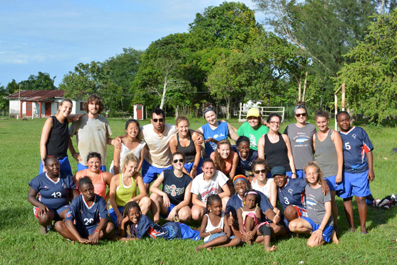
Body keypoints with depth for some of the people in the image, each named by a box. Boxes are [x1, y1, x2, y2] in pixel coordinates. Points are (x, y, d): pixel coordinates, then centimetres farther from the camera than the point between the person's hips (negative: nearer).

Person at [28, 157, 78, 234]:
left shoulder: (67, 178, 2)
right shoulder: (39, 179, -4)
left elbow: (74, 195, 5)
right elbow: (30, 196, -2)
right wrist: (40, 205, -23)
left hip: (62, 207, 2)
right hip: (46, 207, -2)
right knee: (44, 218, -37)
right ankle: (44, 225, 4)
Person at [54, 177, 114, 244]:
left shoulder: (100, 200, -9)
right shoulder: (77, 201, -13)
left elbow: (104, 218, -21)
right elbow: (68, 221, -24)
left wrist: (97, 232, -43)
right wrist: (80, 238, -36)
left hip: (94, 229, 0)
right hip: (78, 230, 0)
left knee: (110, 226, -27)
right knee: (58, 225, -26)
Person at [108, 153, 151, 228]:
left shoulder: (137, 176, -3)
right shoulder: (115, 178, -11)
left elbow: (144, 193, -10)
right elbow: (111, 199, -10)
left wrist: (132, 200, -29)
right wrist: (119, 215, -19)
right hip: (116, 208, -4)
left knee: (147, 200, -24)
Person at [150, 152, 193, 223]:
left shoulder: (188, 179, -4)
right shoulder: (165, 174, -2)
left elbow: (186, 200, -7)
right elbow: (152, 188, -10)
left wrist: (175, 209, -24)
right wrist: (164, 194, -29)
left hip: (179, 207, -2)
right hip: (165, 208, 2)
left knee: (186, 214, -36)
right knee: (154, 195, -27)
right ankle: (156, 222, -22)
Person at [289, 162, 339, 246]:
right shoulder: (307, 187, 5)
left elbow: (328, 211, -14)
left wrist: (320, 229, -20)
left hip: (325, 223, -5)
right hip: (311, 220, 5)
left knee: (311, 244, -24)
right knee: (292, 225, -22)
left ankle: (330, 233, 1)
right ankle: (314, 232, -3)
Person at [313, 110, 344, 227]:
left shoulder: (334, 134, -1)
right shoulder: (315, 136, 12)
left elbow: (340, 154, -4)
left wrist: (339, 173, -9)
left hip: (331, 173, -4)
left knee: (330, 200, -3)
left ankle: (334, 224, 10)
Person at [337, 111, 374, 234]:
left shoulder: (359, 131, 1)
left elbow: (368, 151, 2)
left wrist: (371, 170, -4)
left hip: (361, 172, -2)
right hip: (345, 172, 3)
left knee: (360, 199, -2)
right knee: (346, 199, 6)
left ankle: (363, 227, 9)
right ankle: (351, 226, 18)